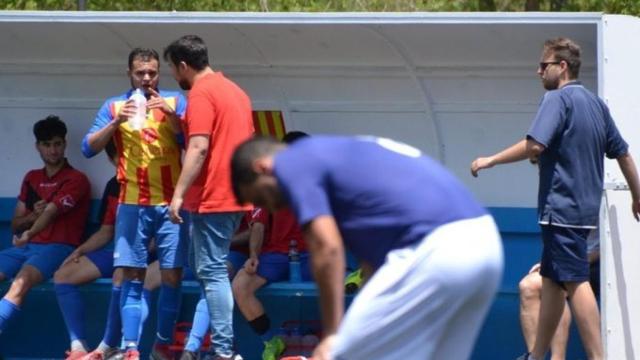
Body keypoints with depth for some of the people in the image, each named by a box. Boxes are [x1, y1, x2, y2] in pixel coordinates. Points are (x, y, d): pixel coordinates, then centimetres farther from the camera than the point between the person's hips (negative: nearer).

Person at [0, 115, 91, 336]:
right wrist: (33, 214, -2)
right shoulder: (31, 178, 21)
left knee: (21, 282, -34)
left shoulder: (75, 180, -1)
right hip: (27, 246, 7)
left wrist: (29, 234, -36)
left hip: (59, 247, -7)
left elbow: (51, 212, -18)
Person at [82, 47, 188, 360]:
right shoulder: (114, 106, 8)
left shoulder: (175, 103, 7)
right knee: (132, 277, -4)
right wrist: (116, 122, -13)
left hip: (170, 204, 0)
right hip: (132, 204, 0)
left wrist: (170, 114, -16)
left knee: (172, 276, -1)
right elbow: (89, 148, 2)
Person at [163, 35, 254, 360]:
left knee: (211, 272, -9)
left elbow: (198, 147, -20)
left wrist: (178, 194, -21)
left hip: (212, 199, -9)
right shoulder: (234, 90, 18)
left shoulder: (201, 93, -11)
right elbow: (246, 143, 23)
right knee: (207, 269, 15)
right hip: (235, 196, 9)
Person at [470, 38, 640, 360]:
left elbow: (535, 144, -24)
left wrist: (490, 161, -15)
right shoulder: (596, 103, 15)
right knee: (551, 279, 15)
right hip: (586, 208, 9)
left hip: (561, 208, -9)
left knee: (576, 283, -10)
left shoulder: (558, 99, -11)